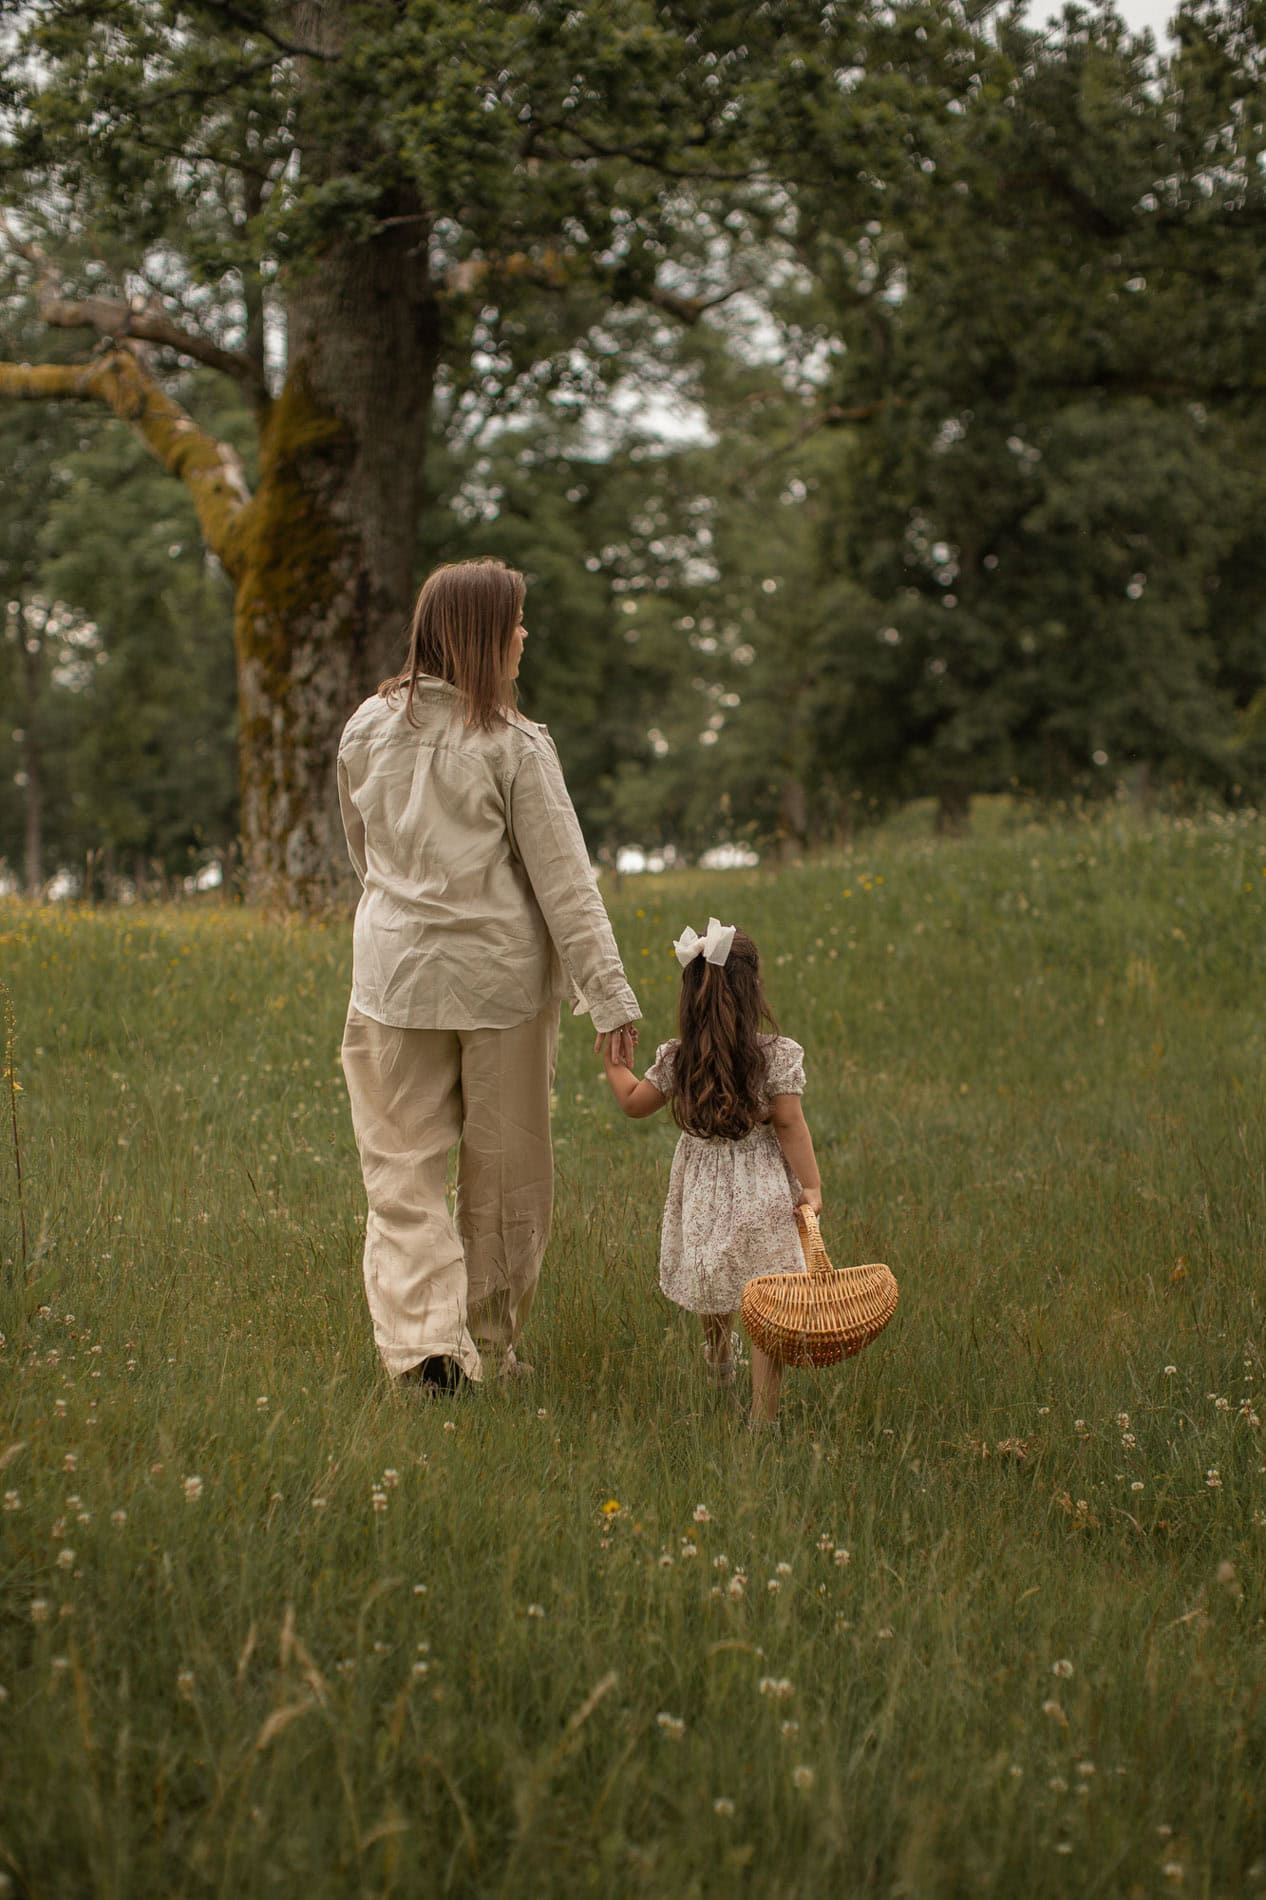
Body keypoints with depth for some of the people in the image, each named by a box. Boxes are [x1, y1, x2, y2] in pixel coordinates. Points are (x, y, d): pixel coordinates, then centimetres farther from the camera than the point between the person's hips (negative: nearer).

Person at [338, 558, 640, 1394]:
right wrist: (610, 995, -9)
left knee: (403, 1168, 4)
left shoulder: (368, 730, 3)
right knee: (504, 1173, 10)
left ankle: (422, 1337, -13)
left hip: (397, 972, 3)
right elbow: (563, 879, -11)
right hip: (502, 975, -2)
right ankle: (490, 1348, 20)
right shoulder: (515, 744, -9)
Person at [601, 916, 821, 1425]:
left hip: (700, 1190, 4)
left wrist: (613, 1065, 30)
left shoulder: (675, 1059, -1)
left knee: (712, 1284, 26)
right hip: (762, 1192, -4)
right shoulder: (778, 1055, -11)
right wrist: (811, 1185, -6)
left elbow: (633, 1102, 13)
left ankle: (718, 1357, 51)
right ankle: (763, 1410, -5)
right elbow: (789, 1126, -11)